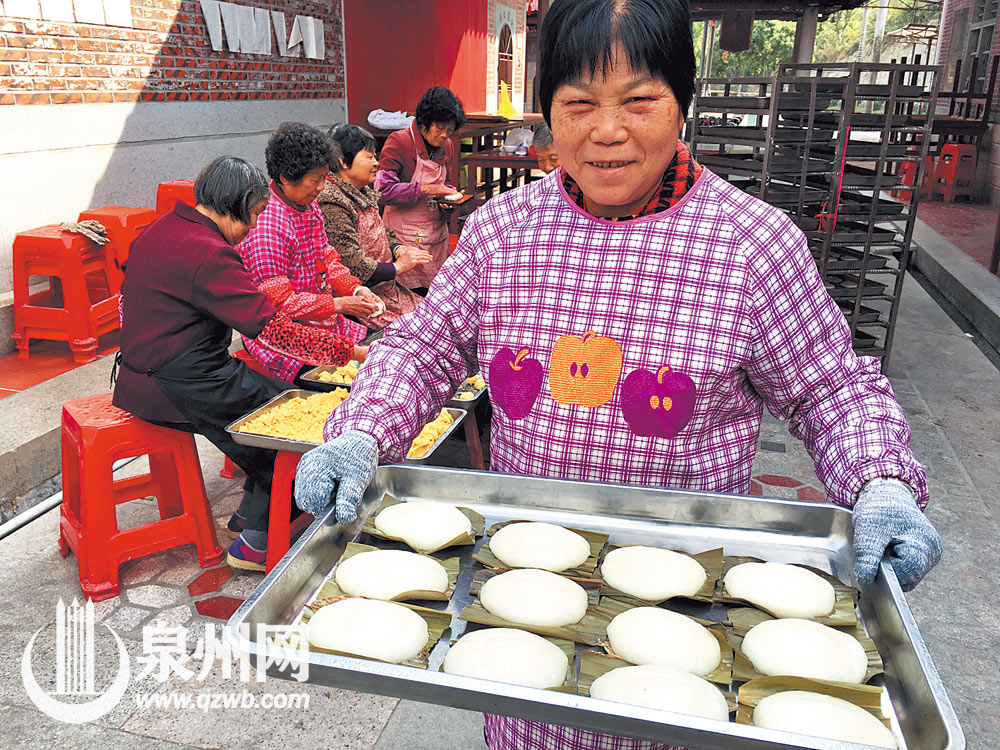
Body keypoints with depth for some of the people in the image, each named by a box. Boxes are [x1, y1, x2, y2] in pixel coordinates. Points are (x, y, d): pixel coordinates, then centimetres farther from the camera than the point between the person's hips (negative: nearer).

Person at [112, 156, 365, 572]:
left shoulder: (161, 228, 10)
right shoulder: (207, 253, -21)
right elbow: (270, 331, -25)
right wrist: (351, 350, -21)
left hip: (142, 373, 10)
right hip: (179, 388, -10)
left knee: (269, 393, 15)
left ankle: (249, 516, 23)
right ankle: (255, 542, 7)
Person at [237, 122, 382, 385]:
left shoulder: (309, 206, 8)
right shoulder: (265, 226, -22)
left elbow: (327, 259, 16)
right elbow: (278, 301, -21)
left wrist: (356, 289, -3)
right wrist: (338, 304, -21)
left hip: (322, 320, 9)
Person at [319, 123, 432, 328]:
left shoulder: (362, 193, 12)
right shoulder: (332, 205, -19)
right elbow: (352, 266, -24)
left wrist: (399, 249, 1)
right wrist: (398, 266, -15)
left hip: (385, 289, 10)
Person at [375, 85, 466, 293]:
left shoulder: (446, 146, 10)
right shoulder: (399, 141, -11)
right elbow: (382, 190, -18)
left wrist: (449, 195, 2)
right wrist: (425, 190, -22)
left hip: (436, 231, 6)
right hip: (406, 235, -6)